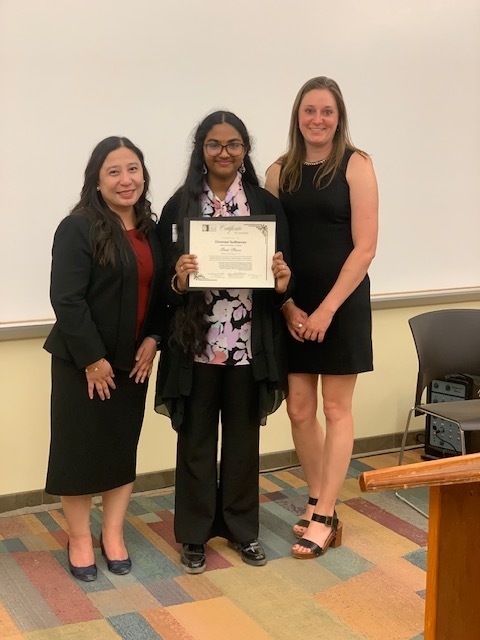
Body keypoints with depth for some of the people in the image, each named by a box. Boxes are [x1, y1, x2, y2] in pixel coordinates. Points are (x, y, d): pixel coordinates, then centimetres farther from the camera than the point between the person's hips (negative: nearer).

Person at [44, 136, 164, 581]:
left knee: (124, 447, 12)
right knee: (79, 449, 4)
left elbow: (158, 291, 11)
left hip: (132, 360, 6)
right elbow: (66, 300, -18)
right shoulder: (77, 229, -13)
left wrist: (152, 338, -3)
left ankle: (113, 533, 26)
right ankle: (79, 539, 20)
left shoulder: (150, 230, 8)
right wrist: (91, 358, -18)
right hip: (83, 361, -6)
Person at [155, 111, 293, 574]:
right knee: (196, 440, 9)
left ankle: (241, 527, 30)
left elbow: (282, 272, 5)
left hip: (249, 344, 1)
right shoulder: (179, 206, 0)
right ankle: (194, 533, 24)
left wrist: (282, 283, -17)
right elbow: (164, 278, 0)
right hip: (196, 344, -1)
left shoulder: (266, 205, 3)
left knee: (243, 438, 13)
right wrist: (178, 280, -22)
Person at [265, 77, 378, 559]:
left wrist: (327, 308, -13)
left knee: (335, 409, 3)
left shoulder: (355, 166, -5)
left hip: (342, 303, -4)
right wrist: (288, 305, -6)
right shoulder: (279, 172, 6)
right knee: (299, 409, 7)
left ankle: (324, 518, 11)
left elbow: (364, 247, -9)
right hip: (292, 307, 4)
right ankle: (318, 502, 24)